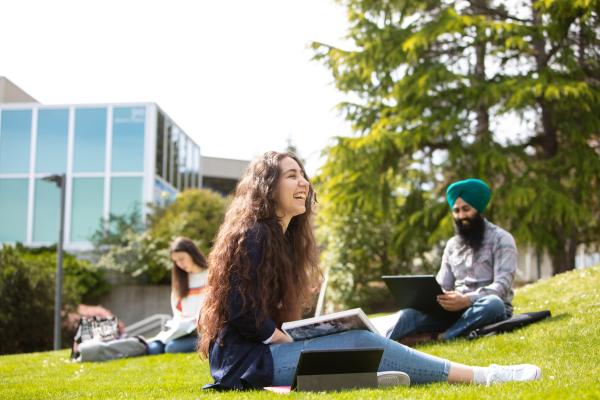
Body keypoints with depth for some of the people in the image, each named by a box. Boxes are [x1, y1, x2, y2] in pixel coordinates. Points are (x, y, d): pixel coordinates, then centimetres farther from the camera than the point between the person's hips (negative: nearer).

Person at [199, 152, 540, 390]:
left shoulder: (280, 235, 16)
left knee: (359, 340, 0)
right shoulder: (254, 235, -14)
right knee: (359, 343, -16)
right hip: (249, 359, -10)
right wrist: (296, 345, -11)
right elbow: (243, 314, -21)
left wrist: (299, 339, 2)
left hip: (262, 350, 10)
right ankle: (480, 376, -13)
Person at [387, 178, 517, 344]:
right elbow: (442, 286, 14)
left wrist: (467, 300, -31)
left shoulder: (501, 239, -1)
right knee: (409, 314, -24)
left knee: (492, 303, -41)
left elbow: (502, 285, -13)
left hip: (492, 312, -4)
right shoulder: (452, 245, 18)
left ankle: (434, 338, -43)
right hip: (456, 310, 4)